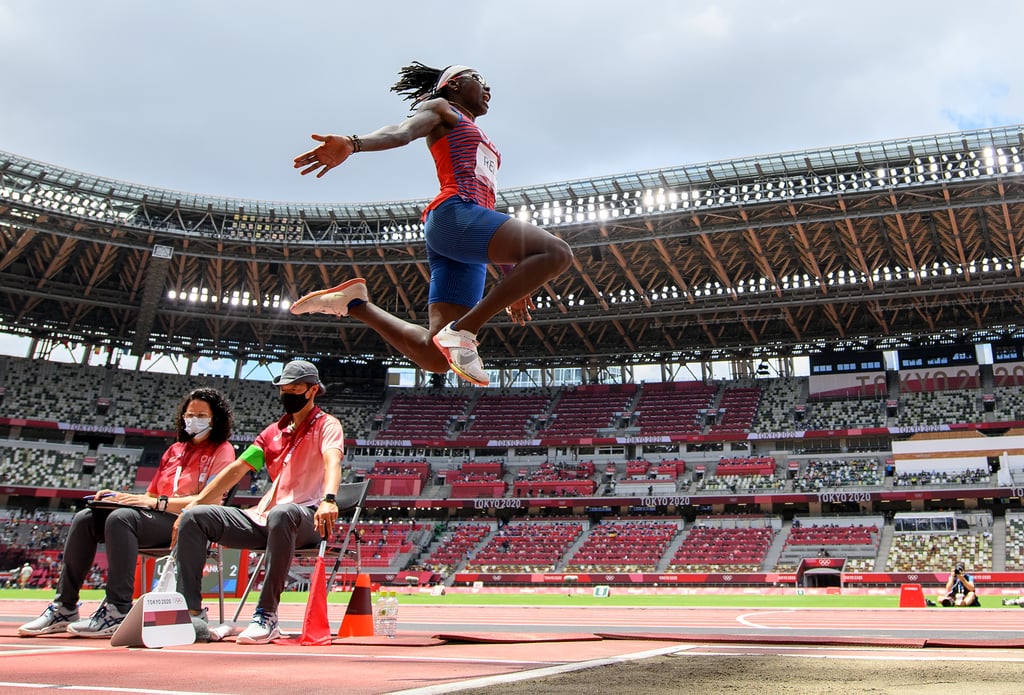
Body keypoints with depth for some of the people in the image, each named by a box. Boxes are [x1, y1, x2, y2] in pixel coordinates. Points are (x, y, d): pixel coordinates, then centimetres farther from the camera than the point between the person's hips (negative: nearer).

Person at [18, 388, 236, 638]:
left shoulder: (221, 450, 3)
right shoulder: (175, 449, 27)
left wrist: (158, 503, -20)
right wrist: (119, 497, 4)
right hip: (157, 519, 8)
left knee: (121, 518, -32)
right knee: (85, 519, -8)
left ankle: (117, 612, -33)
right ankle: (64, 609, -9)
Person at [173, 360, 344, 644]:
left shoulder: (326, 425, 2)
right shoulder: (274, 431, 22)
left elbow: (332, 461, -20)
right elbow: (236, 469, 22)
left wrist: (328, 499, -40)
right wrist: (195, 503, 13)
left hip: (306, 518, -7)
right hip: (261, 519, 7)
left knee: (281, 514, -41)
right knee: (194, 517, -7)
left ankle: (267, 616, -35)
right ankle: (192, 616, -14)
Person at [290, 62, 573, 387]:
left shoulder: (484, 145, 40)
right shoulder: (441, 108, 17)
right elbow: (402, 131, -5)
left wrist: (513, 278, 30)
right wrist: (353, 143, -28)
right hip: (454, 214, -8)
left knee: (435, 357, -7)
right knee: (556, 251, -27)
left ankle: (355, 302, 5)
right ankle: (463, 331, -28)